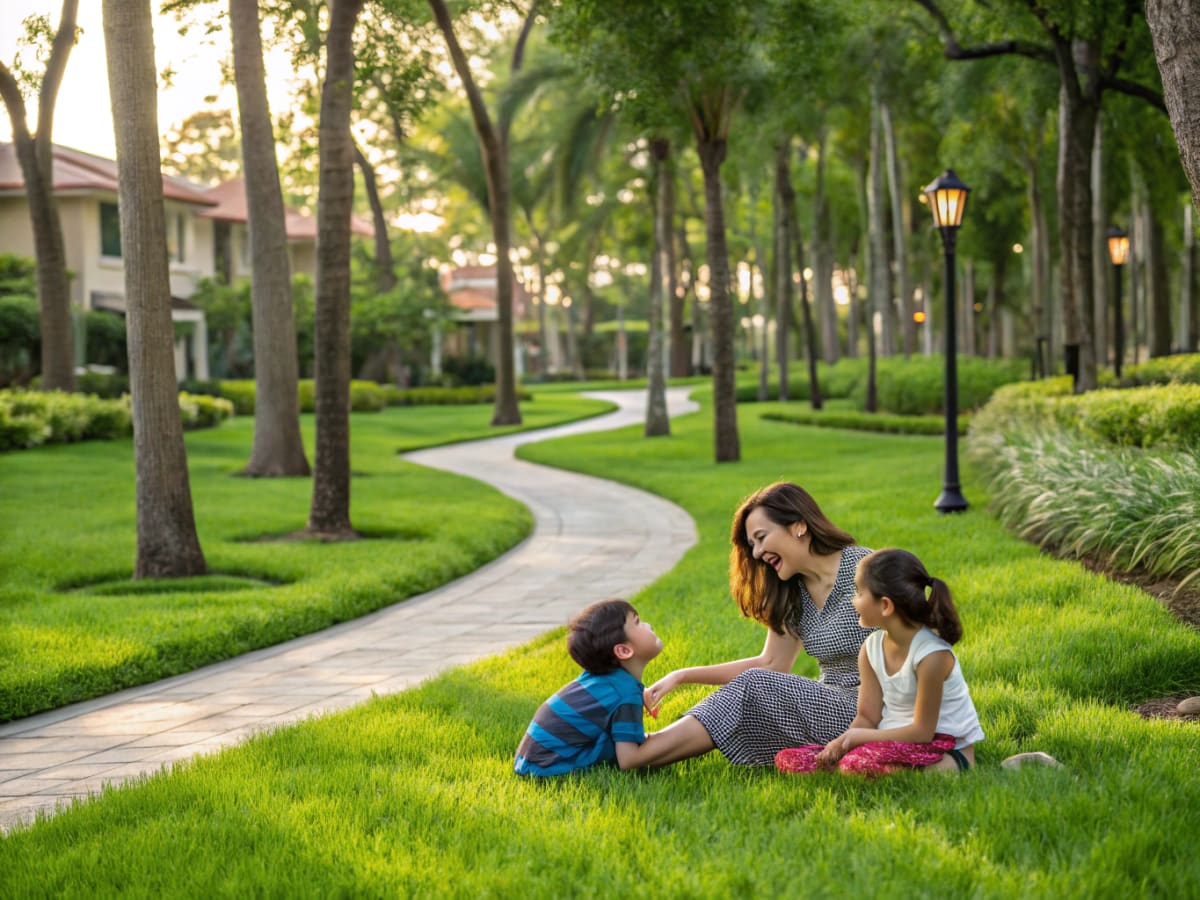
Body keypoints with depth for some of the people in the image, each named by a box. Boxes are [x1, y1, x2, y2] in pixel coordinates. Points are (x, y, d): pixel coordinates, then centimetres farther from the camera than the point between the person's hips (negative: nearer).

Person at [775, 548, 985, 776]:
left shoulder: (932, 655, -20)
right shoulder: (871, 649, 3)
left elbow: (922, 731, -17)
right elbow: (867, 718, 5)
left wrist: (858, 736, -16)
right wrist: (842, 741, -17)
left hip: (946, 749, -8)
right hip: (894, 745, 8)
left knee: (858, 763, -38)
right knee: (788, 759, -7)